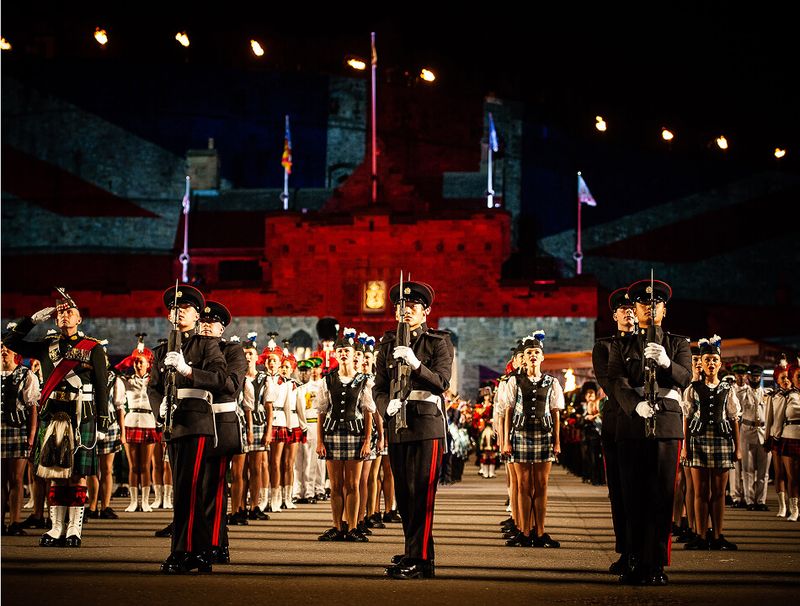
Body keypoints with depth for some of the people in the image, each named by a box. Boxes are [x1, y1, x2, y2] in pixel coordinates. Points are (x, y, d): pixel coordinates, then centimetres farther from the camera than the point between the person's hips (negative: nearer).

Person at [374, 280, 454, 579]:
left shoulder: (438, 342, 1)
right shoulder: (387, 344, 13)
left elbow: (441, 383, -11)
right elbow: (379, 387, 10)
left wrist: (415, 363, -27)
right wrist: (387, 406, -12)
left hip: (427, 425, -5)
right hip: (396, 426, 5)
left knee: (421, 493, -9)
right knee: (403, 493, 9)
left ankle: (419, 560, -7)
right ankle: (413, 552, 20)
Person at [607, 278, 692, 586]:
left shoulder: (679, 344, 14)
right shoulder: (621, 346, 14)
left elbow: (685, 378, -4)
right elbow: (617, 382, -2)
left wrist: (665, 362, -26)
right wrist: (636, 405, -21)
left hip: (667, 424, 0)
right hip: (631, 424, 0)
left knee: (661, 496, -3)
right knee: (633, 496, 0)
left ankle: (656, 565, 0)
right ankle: (634, 563, 5)